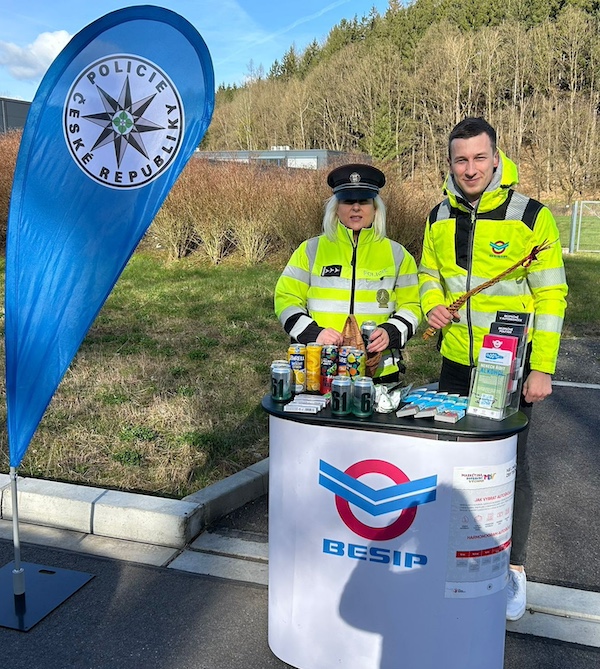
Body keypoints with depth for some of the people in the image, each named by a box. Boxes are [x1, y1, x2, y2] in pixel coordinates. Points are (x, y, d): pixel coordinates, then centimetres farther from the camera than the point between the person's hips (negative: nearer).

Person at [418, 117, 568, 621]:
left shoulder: (531, 217, -12)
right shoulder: (439, 218, 3)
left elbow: (551, 297, -10)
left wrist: (542, 369, -13)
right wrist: (433, 306, -6)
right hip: (455, 362, 4)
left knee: (510, 464, 7)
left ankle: (515, 568, 25)